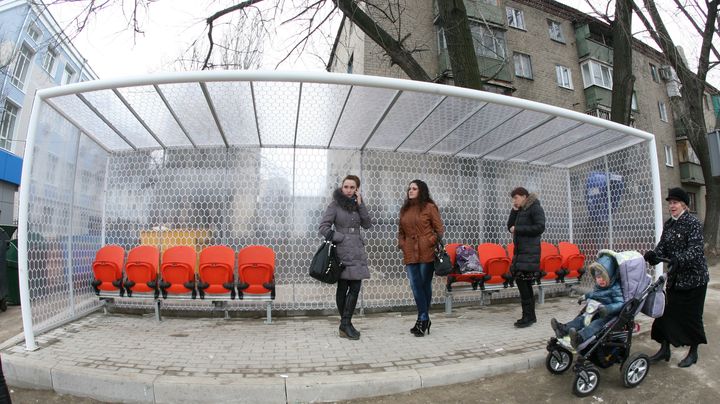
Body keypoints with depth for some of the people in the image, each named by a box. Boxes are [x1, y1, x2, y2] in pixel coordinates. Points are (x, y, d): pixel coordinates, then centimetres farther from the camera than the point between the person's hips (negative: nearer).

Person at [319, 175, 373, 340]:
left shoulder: (357, 204, 13)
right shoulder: (335, 205, -2)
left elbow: (367, 224, 4)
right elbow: (324, 227, -7)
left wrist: (360, 204, -4)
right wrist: (342, 238, -10)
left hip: (357, 252, 5)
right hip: (342, 252, -5)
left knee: (355, 287, -2)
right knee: (342, 288, 2)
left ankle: (345, 324, 6)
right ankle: (345, 324, 12)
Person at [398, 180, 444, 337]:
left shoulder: (429, 207, 1)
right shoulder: (404, 209, 17)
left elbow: (439, 229, 1)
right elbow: (401, 231, 22)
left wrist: (432, 241, -11)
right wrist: (401, 244, 6)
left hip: (427, 252, -4)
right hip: (410, 253, 4)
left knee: (425, 285, 3)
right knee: (416, 286, 1)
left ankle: (422, 320, 13)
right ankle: (424, 320, 11)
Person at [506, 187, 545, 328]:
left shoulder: (535, 208, -4)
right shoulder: (520, 210, 19)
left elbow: (540, 227, -15)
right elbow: (510, 227, 17)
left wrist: (518, 229, -13)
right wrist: (514, 211, 6)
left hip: (530, 252, -8)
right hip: (520, 251, 8)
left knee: (522, 281, -12)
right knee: (525, 284, 9)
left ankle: (528, 317, -6)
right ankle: (530, 316, 17)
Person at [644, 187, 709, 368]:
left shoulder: (693, 223, -13)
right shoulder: (668, 225, 7)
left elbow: (695, 250, -23)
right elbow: (662, 247, 1)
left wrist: (678, 260, -40)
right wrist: (653, 254, -20)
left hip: (694, 278, -6)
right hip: (675, 278, 6)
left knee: (691, 315, 5)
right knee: (668, 312, 7)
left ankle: (693, 353, 23)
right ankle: (664, 349, 18)